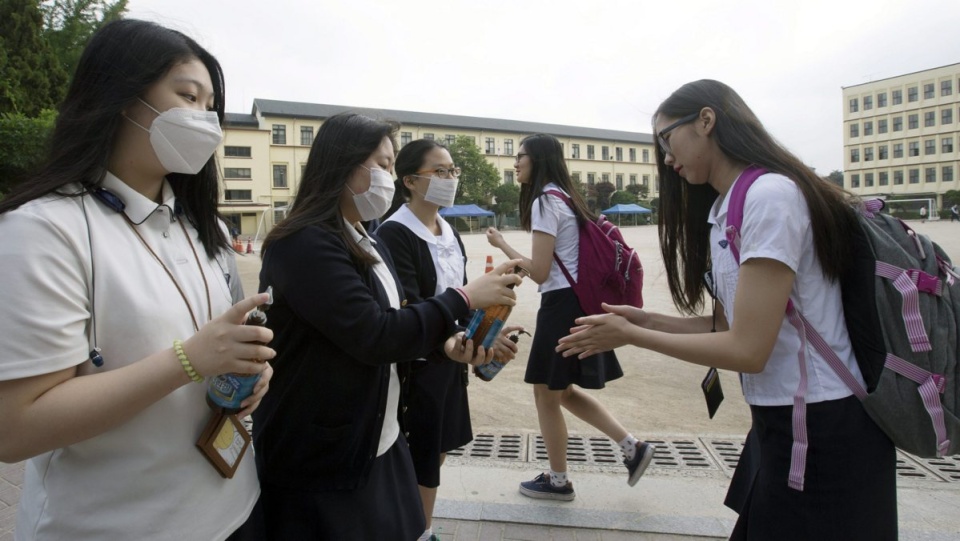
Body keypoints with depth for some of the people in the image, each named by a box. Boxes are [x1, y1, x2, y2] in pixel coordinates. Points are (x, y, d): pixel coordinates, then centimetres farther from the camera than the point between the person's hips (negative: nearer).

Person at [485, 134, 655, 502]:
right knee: (562, 390, 19)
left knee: (546, 393, 6)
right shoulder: (564, 197, 15)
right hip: (580, 301, 10)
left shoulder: (544, 201, -14)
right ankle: (633, 447, 21)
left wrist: (502, 245, -7)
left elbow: (540, 272, -18)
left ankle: (558, 481, 23)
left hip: (562, 305, -10)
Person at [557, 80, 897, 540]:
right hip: (778, 423, 8)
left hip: (825, 433, -8)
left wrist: (629, 336, -14)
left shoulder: (771, 195, -20)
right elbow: (729, 324, 8)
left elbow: (747, 350, -22)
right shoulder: (723, 208, 8)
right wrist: (644, 320, -1)